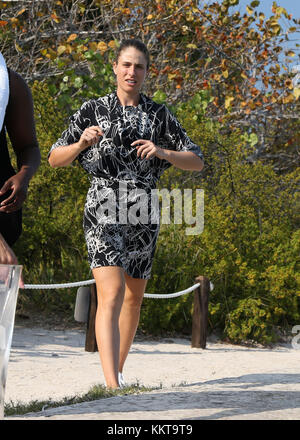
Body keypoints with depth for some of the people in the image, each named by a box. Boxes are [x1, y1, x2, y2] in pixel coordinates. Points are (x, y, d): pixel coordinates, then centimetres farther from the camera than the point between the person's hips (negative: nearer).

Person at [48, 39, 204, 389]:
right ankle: (112, 385, -28)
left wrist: (162, 152, -10)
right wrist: (81, 143, -14)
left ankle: (118, 371, 33)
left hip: (143, 215, 4)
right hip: (103, 210, -4)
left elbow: (197, 161, 8)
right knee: (111, 294, -19)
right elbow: (55, 159, 6)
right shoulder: (93, 110, 4)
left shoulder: (159, 115, 9)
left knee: (133, 297, 13)